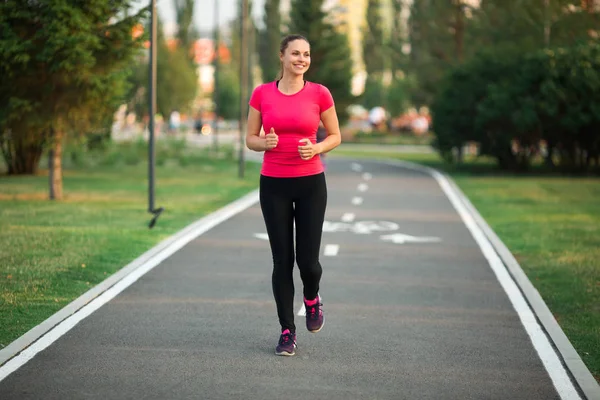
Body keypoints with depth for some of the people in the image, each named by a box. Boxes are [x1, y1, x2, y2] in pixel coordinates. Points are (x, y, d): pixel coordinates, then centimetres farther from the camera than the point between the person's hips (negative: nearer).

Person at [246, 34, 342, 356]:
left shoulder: (319, 93, -2)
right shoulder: (262, 94, 0)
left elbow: (335, 136, 7)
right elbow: (250, 139, 6)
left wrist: (316, 148, -13)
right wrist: (265, 143, -16)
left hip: (310, 184, 0)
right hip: (273, 185, 0)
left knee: (307, 260, -3)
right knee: (282, 260, 1)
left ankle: (312, 299, 33)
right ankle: (287, 331, 13)